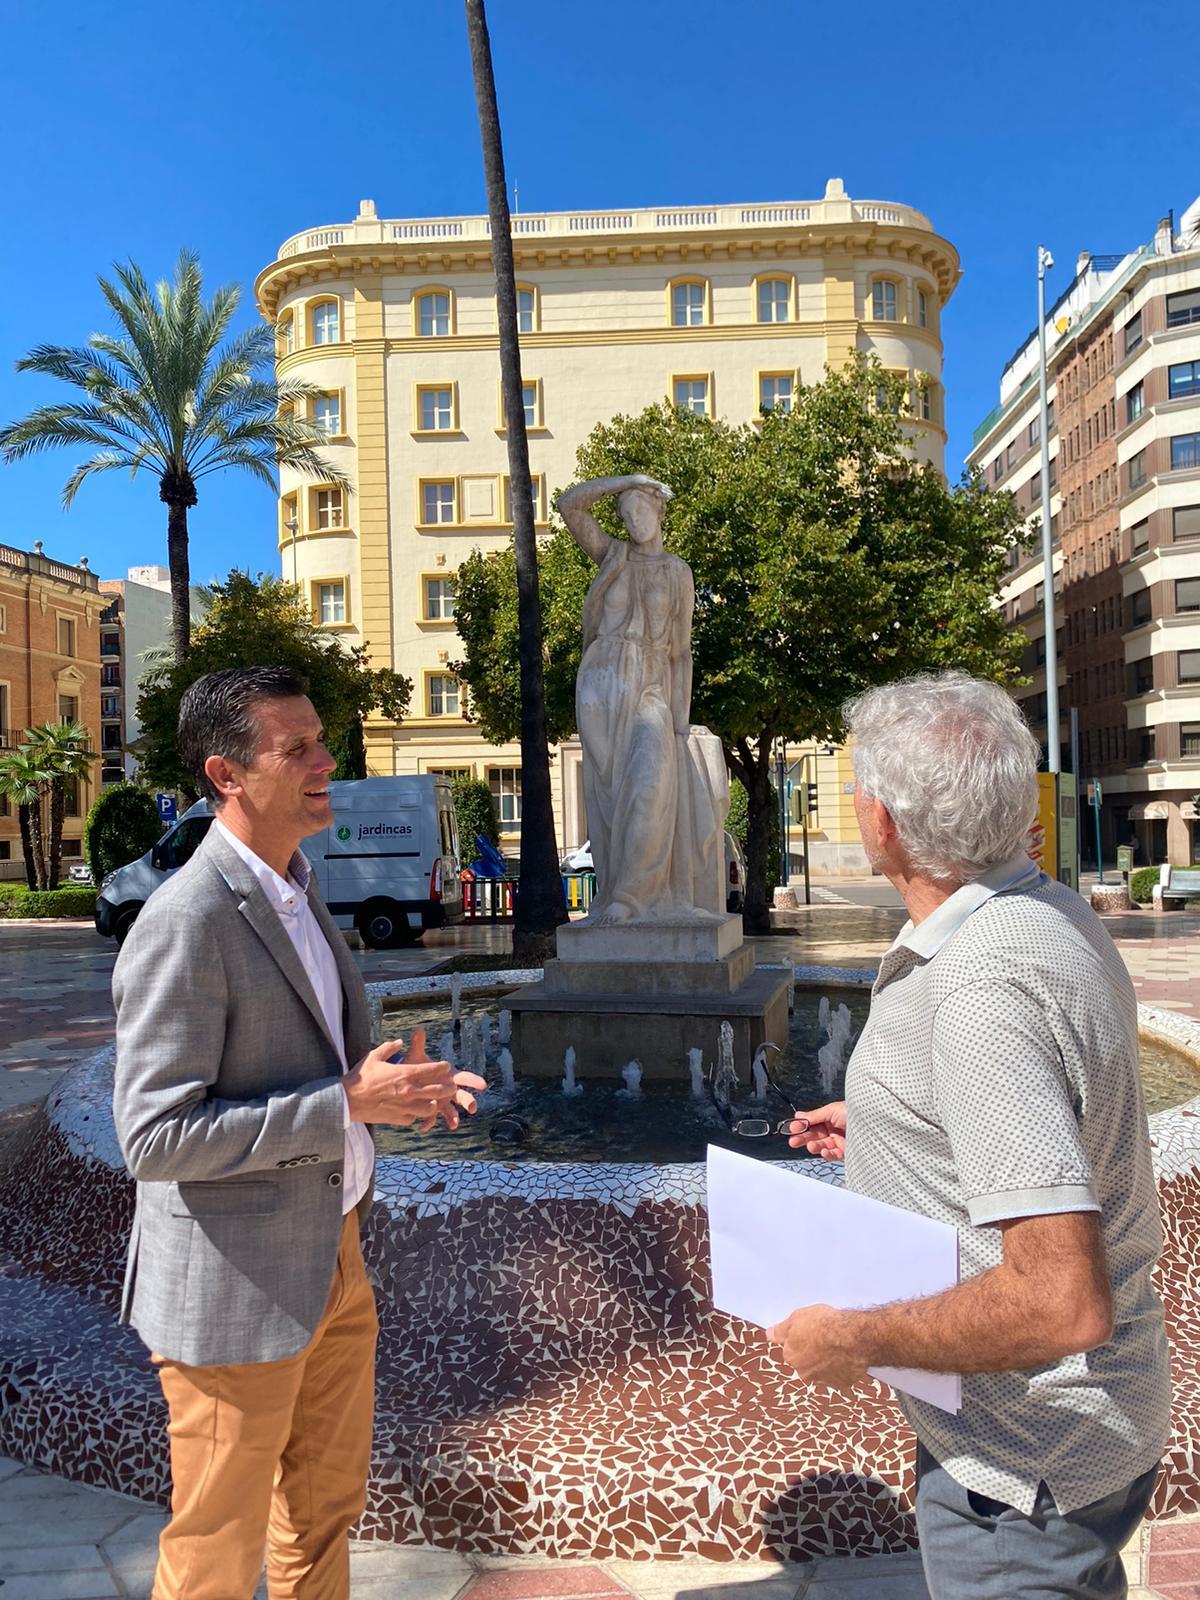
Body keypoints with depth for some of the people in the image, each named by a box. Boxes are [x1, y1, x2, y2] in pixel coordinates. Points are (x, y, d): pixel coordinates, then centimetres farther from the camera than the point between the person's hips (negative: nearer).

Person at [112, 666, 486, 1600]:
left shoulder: (295, 892, 7)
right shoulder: (185, 924, -23)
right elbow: (154, 1137, -24)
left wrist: (392, 1083, -3)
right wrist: (345, 1104, -26)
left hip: (331, 1258, 8)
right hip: (238, 1290, -8)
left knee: (326, 1507, 24)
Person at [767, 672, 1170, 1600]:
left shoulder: (980, 991, -33)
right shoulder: (1053, 914, -1)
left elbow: (1063, 1304, -35)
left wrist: (854, 1340, -23)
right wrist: (882, 1126, 14)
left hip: (1025, 1456, -9)